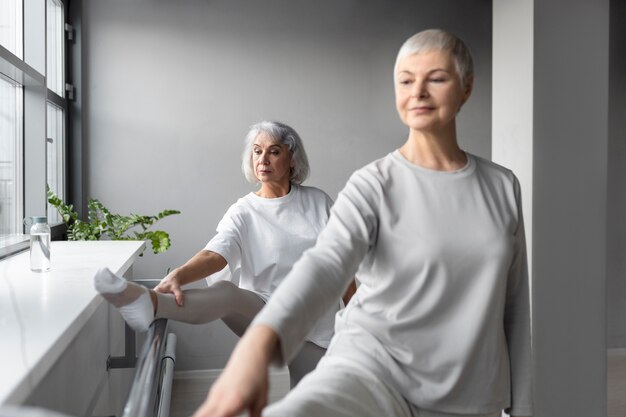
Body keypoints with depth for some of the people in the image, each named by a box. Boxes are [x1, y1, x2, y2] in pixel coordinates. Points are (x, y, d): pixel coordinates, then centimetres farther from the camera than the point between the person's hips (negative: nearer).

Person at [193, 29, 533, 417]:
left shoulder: (502, 186, 6)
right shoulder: (375, 184, -6)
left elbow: (515, 305, 10)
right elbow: (326, 263, -26)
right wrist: (257, 344, -45)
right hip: (376, 362, -4)